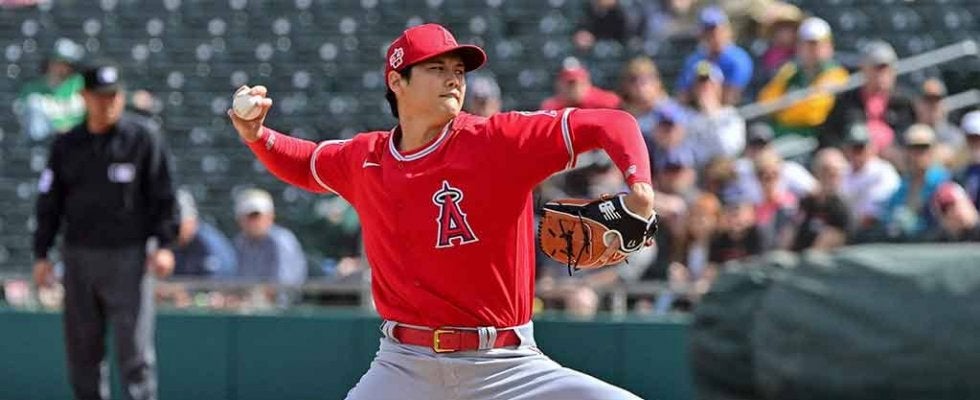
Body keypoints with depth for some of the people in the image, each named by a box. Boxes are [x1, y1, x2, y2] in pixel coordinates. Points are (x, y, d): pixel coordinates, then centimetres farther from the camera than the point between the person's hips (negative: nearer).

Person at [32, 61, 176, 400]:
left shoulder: (144, 138, -1)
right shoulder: (67, 145, 8)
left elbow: (162, 196, -1)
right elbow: (49, 203, 13)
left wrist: (164, 244, -10)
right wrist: (41, 254, 7)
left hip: (128, 255, -4)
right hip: (79, 255, 4)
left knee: (134, 346, -8)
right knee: (82, 350, 6)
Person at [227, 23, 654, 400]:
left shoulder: (500, 141, -7)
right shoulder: (364, 159, 6)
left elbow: (609, 125, -10)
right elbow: (306, 164, 28)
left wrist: (639, 185, -28)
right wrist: (258, 136, 9)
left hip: (503, 365, -2)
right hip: (404, 365, 3)